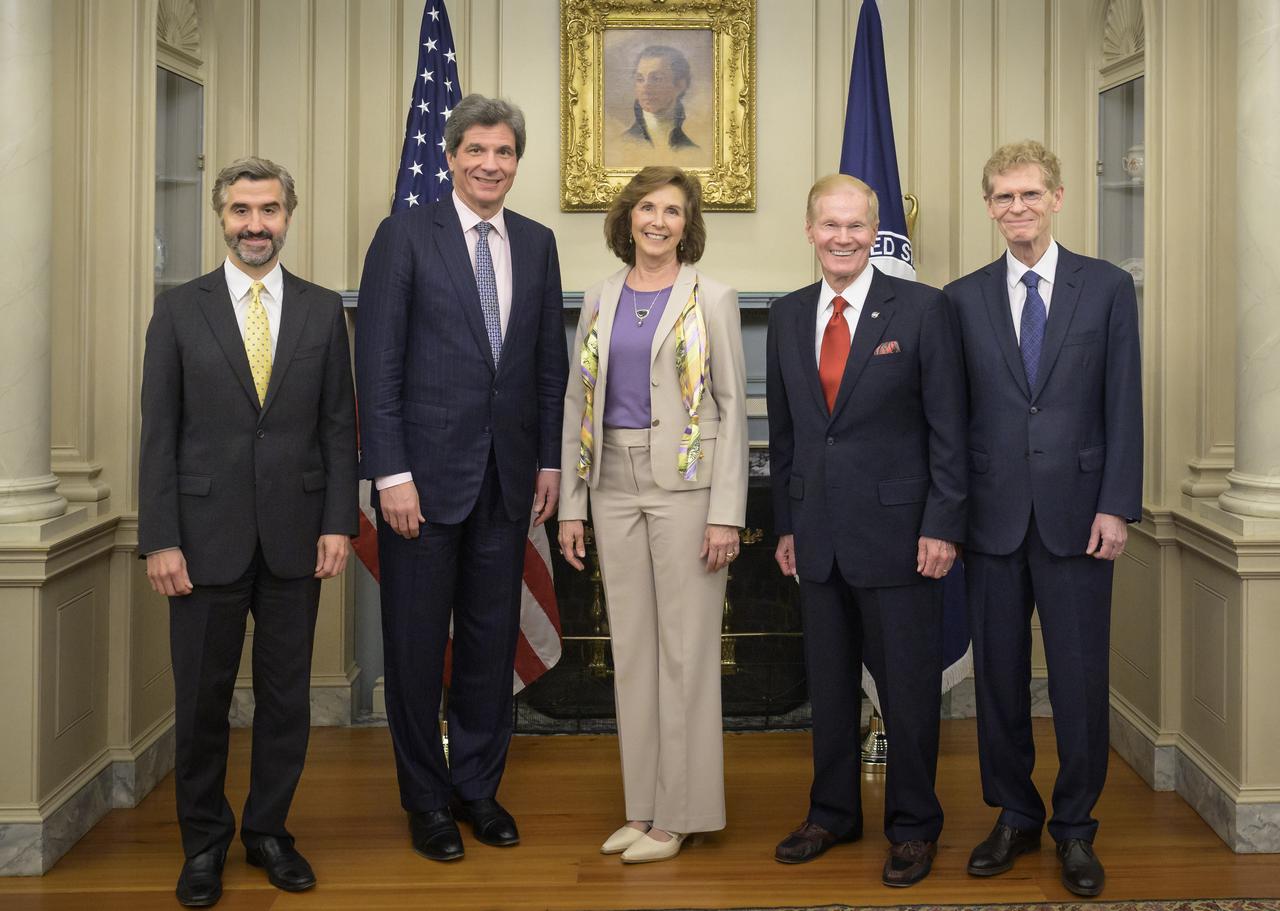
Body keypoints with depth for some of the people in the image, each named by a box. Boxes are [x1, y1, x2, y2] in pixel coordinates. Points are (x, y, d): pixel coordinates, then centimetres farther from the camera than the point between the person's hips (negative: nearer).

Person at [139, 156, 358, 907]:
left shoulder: (324, 310, 5)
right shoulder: (180, 310, 2)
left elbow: (339, 426, 5)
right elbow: (160, 432, -1)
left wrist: (339, 523, -3)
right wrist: (160, 539, -6)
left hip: (295, 535, 1)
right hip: (207, 535, -1)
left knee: (287, 695, 9)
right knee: (202, 698, 7)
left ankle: (269, 830, 25)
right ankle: (205, 841, 23)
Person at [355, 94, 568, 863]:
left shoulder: (537, 243, 9)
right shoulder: (405, 236, -5)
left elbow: (550, 361, 12)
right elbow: (379, 363, -8)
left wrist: (549, 460, 8)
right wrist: (391, 474, -13)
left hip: (507, 477, 4)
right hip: (425, 473, -4)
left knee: (493, 640, 11)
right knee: (418, 643, 6)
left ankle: (479, 787, 26)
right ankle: (427, 799, 21)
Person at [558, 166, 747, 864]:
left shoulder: (711, 300, -1)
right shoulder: (600, 301, 11)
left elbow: (732, 408, -4)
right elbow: (577, 404, 12)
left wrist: (726, 513, -12)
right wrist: (572, 506, 6)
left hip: (685, 486, -4)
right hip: (615, 486, 5)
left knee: (685, 649, -1)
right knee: (631, 648, 9)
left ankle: (679, 812, 9)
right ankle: (643, 806, 19)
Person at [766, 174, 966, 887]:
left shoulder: (922, 309, -6)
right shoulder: (788, 316, 9)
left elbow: (948, 427, -7)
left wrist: (943, 526, -11)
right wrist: (787, 524, 11)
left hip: (897, 529, -4)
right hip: (819, 534, 5)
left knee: (909, 687, 5)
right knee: (829, 682, 15)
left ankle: (914, 826, 21)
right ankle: (834, 813, 31)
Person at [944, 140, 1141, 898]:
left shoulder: (1108, 287, 3)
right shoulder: (964, 298, 6)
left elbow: (1124, 406, 0)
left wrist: (1116, 508, -7)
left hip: (1077, 515, -1)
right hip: (994, 516, 2)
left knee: (1080, 681, 4)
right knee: (999, 677, 9)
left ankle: (1076, 828, 19)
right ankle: (1014, 815, 25)